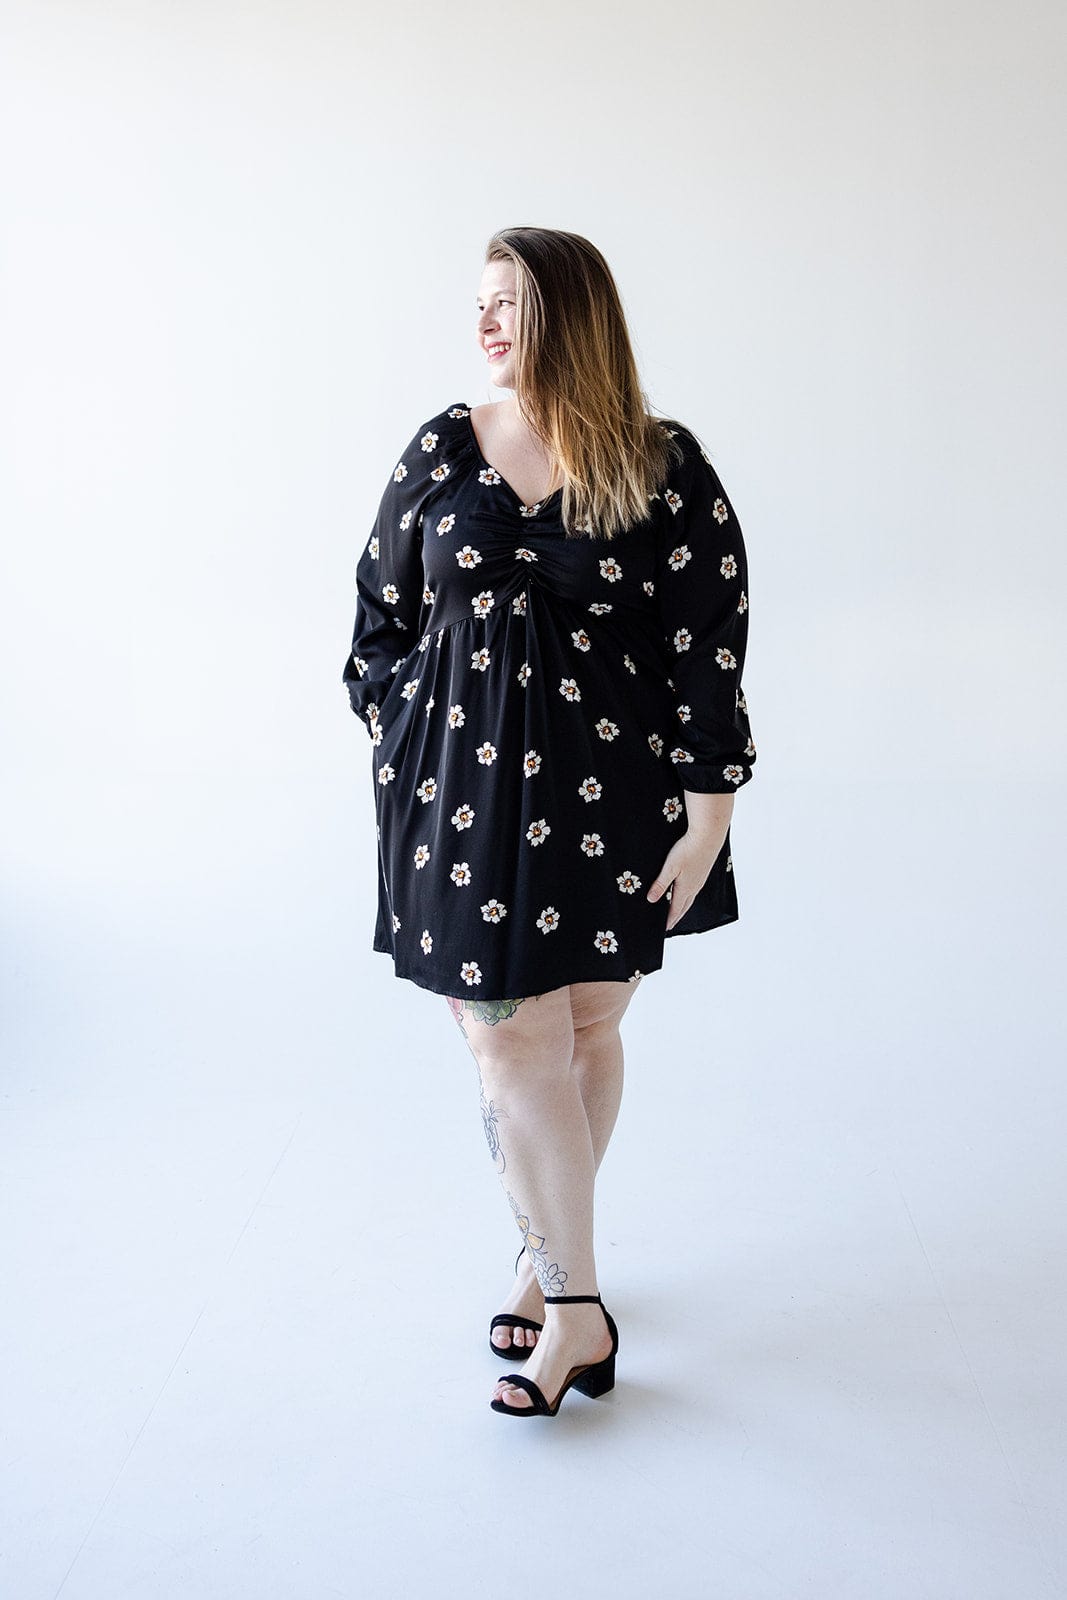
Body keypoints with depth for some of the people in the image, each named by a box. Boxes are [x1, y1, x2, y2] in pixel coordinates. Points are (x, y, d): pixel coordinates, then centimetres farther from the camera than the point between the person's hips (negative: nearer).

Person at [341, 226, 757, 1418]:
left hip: (611, 789, -1)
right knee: (511, 1039, 0)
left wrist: (705, 816, -7)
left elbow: (711, 643, -5)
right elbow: (384, 610, 11)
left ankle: (553, 1266, 30)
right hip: (466, 785, 1)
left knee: (587, 1027, 9)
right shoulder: (441, 450, 4)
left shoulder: (664, 468, -4)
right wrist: (402, 759, 10)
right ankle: (573, 1301, 15)